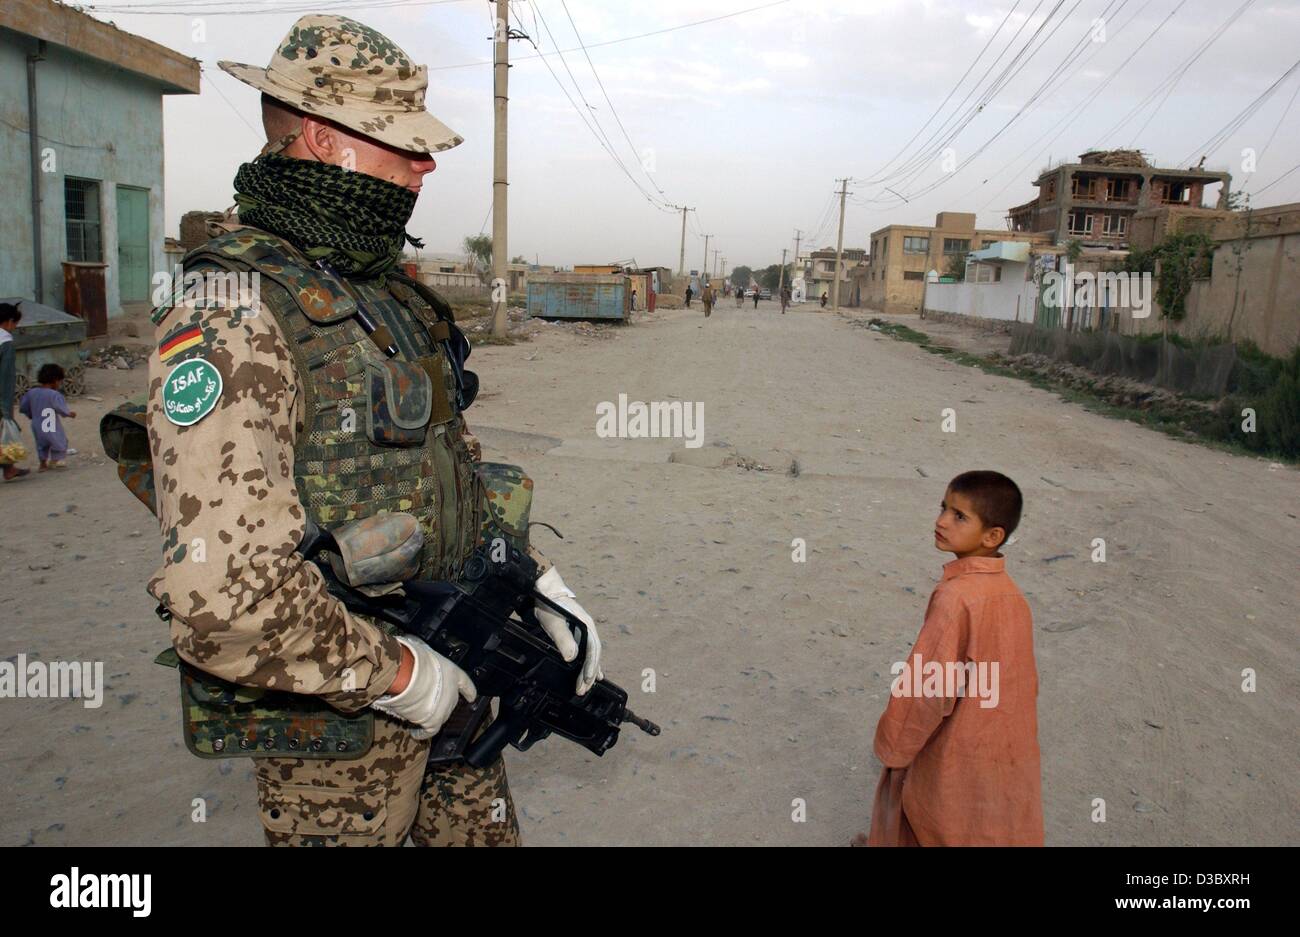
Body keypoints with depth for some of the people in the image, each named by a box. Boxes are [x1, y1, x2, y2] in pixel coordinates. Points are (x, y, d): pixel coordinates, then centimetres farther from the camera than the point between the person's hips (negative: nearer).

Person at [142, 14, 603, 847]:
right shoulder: (231, 312, -22)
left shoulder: (391, 290, 6)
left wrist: (545, 587, 5)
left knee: (487, 831, 23)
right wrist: (397, 675, -20)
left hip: (447, 676, 8)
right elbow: (220, 593, -30)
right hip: (336, 728, -8)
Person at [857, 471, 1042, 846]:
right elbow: (1025, 680, 7)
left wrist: (893, 747, -10)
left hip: (959, 758, -7)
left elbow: (929, 687, -24)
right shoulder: (1010, 592, -3)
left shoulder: (956, 595, -28)